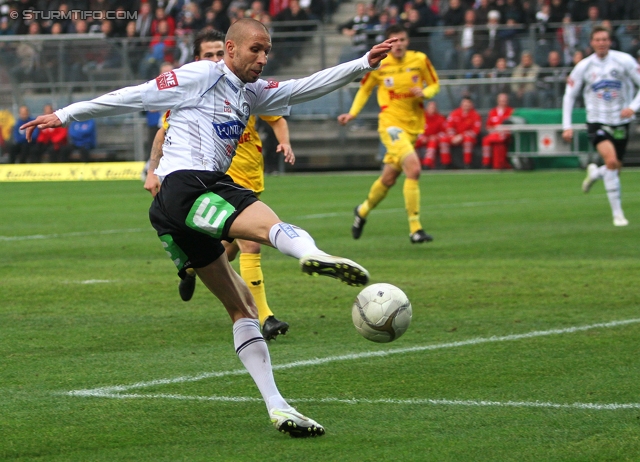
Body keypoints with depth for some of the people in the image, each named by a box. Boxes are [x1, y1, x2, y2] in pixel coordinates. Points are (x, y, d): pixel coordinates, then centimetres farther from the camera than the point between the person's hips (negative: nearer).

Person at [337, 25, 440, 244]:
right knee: (413, 168, -25)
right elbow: (365, 89, 13)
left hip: (413, 125, 4)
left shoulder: (420, 60, 0)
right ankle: (415, 229, -21)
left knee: (389, 178, 14)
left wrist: (424, 93, -12)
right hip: (390, 123, -4)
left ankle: (363, 211, 44)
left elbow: (434, 84, 10)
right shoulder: (378, 65, -4)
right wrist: (352, 113, 2)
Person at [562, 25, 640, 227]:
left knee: (615, 170, 8)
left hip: (621, 122, 2)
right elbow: (569, 95, 5)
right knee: (611, 160, -25)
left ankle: (594, 173, 47)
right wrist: (567, 126, -1)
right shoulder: (583, 67, -4)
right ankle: (617, 213, -16)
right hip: (597, 122, -2)